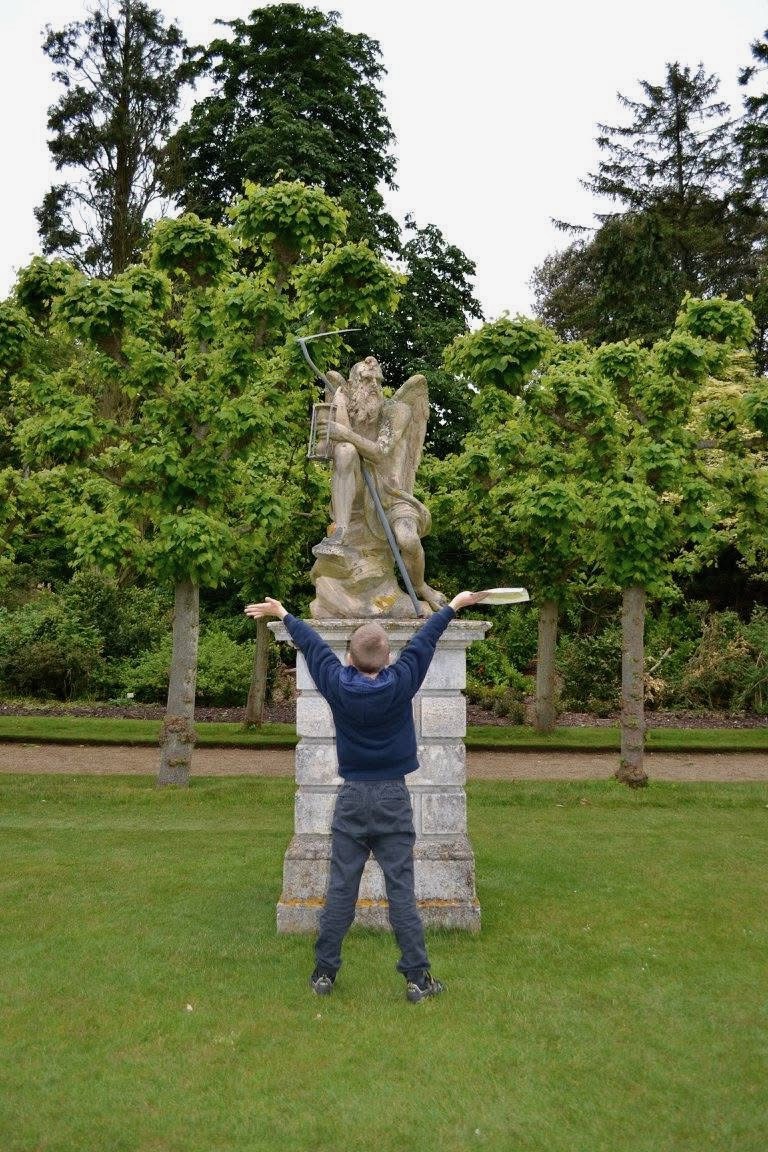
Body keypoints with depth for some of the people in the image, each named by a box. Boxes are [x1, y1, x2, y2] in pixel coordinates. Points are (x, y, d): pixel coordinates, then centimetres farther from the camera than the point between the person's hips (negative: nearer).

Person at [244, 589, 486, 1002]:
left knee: (340, 890, 7)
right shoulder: (401, 683, -10)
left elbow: (311, 643, 10)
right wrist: (455, 604, 19)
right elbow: (425, 638, 6)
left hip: (351, 799, 1)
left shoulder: (336, 685, -7)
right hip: (394, 800, -1)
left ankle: (324, 973, 17)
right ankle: (417, 978, 9)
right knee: (401, 892, 3)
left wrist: (282, 613, 25)